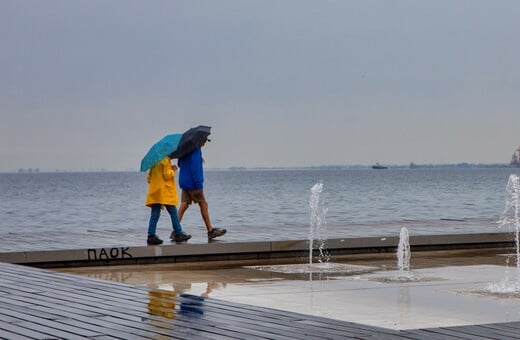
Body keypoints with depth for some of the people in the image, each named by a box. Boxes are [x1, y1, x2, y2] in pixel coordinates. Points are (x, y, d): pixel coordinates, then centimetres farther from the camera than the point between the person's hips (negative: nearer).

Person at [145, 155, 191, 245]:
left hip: (154, 192, 7)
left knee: (154, 215, 3)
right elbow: (167, 175, -15)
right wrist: (173, 170, 2)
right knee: (173, 213, 2)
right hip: (166, 193, -7)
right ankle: (178, 234, 6)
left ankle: (151, 235, -5)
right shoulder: (165, 160, -9)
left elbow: (149, 178, 18)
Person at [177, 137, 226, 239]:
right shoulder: (195, 150, -16)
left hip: (184, 182, 9)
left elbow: (179, 164, 24)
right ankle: (210, 231, 8)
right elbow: (195, 167, -22)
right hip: (192, 183, -9)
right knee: (203, 205, 1)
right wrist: (199, 184, -21)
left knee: (184, 204, 6)